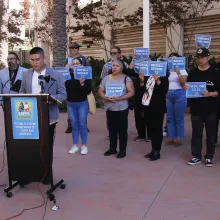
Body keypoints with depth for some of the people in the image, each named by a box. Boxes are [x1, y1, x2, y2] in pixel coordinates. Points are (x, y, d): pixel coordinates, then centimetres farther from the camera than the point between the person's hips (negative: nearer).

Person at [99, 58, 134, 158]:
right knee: (112, 129, 13)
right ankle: (112, 148, 26)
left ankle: (122, 150, 13)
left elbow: (131, 92, -11)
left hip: (122, 109, -4)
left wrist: (119, 98, -21)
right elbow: (100, 91, 6)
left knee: (122, 129, 2)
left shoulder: (126, 78, -4)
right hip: (109, 108, 4)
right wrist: (106, 98, -14)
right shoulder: (106, 78, 6)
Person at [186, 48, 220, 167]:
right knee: (196, 133, 7)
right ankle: (196, 156, 17)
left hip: (210, 109, -2)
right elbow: (188, 87, 12)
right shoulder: (193, 72, 6)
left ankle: (209, 157, 18)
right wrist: (186, 88, -10)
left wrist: (209, 94, -23)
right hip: (196, 108, 2)